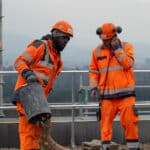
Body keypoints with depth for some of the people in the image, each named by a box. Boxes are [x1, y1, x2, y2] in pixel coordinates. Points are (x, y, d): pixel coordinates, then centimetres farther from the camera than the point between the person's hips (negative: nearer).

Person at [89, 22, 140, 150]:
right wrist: (93, 86, 1)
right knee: (106, 122, -2)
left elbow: (128, 64, -12)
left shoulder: (126, 47, 3)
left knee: (129, 121, -3)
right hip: (106, 94, 2)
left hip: (125, 93, -2)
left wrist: (117, 49, -13)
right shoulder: (97, 51, 8)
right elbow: (93, 71, 15)